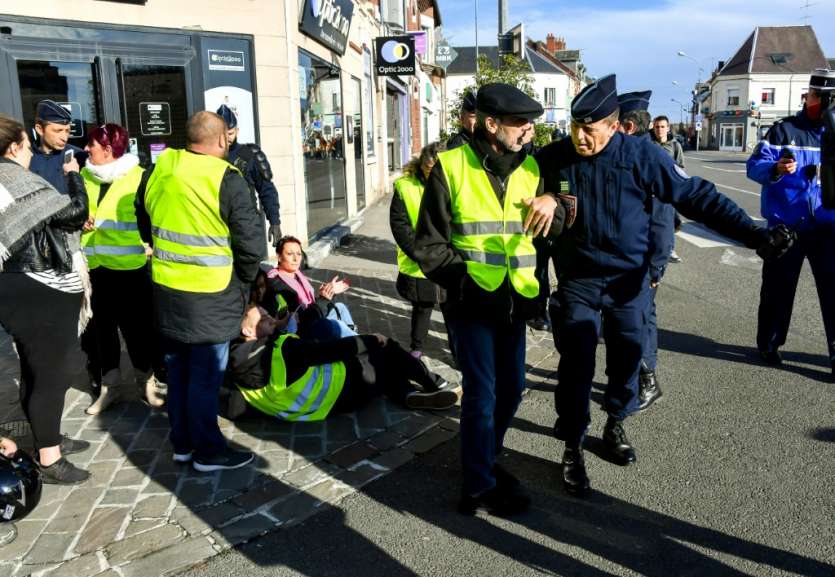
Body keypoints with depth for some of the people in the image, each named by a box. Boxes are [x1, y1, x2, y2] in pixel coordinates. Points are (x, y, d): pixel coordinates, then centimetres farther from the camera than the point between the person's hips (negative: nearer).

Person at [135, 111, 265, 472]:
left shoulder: (159, 170, 4)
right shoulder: (226, 179, -15)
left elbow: (145, 223, 17)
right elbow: (251, 242, -14)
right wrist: (244, 280, 3)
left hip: (165, 289, 6)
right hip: (209, 296, -6)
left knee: (178, 369, 17)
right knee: (206, 373, 4)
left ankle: (182, 443, 30)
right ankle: (208, 450, 16)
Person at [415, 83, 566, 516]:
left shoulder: (530, 168, 6)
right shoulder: (450, 167, -8)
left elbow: (556, 232, 5)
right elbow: (429, 244, -5)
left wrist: (551, 202, -15)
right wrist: (464, 277, -14)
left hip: (515, 299, 6)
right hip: (472, 299, -5)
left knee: (511, 387, 14)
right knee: (482, 391, -1)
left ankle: (484, 459, 37)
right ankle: (479, 486, 16)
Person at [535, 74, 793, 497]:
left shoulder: (641, 155, -14)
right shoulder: (551, 159, -10)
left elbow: (697, 197, -11)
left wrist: (754, 235, -16)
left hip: (628, 279, 1)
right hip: (577, 282, -1)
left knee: (626, 359, 14)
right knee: (576, 365, -3)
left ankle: (615, 426, 38)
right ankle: (572, 447, 13)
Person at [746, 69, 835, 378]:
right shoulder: (783, 130, 0)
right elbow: (754, 165, -8)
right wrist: (775, 169, -29)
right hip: (786, 225, -2)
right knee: (778, 288, 8)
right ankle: (768, 343, 24)